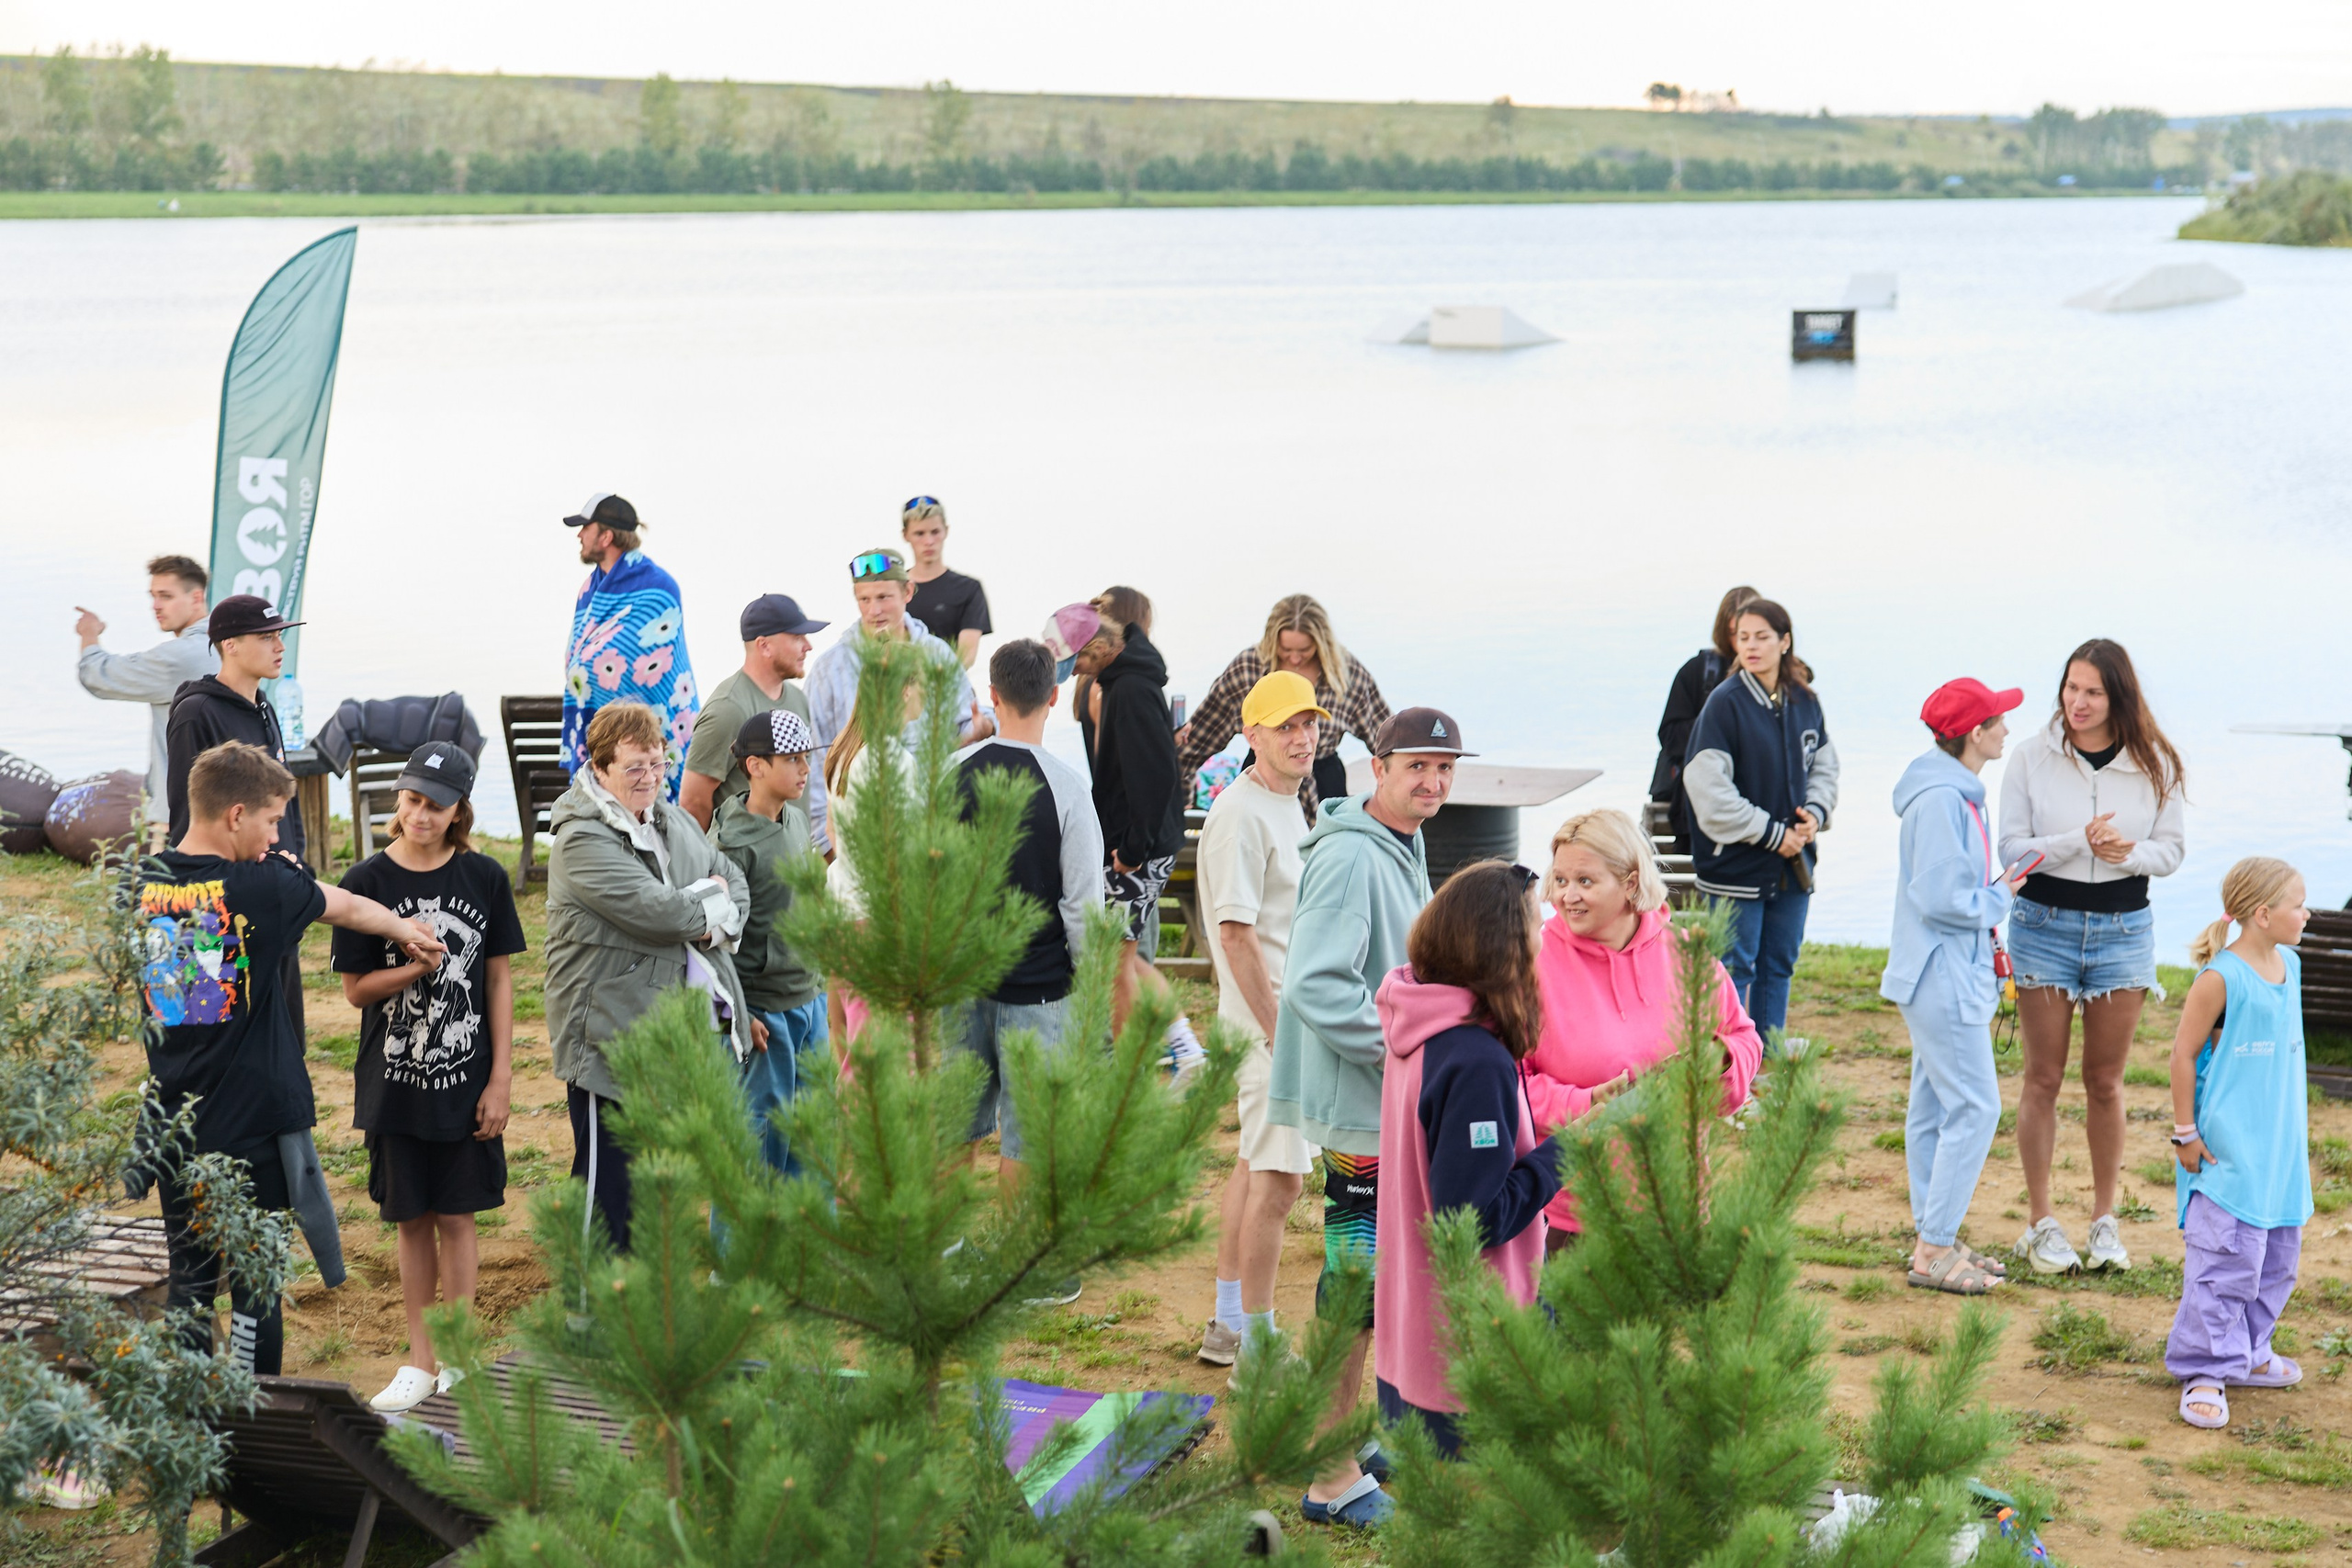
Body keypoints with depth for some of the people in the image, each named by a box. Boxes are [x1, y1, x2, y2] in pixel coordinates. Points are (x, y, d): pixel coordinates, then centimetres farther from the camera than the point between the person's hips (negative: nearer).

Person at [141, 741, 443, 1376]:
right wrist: (409, 932, 25)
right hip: (253, 1121, -5)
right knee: (255, 1285, 4)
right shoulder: (263, 886, -13)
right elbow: (350, 908, 4)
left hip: (173, 1125, 5)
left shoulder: (140, 884, 0)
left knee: (190, 1280, 14)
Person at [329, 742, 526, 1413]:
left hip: (467, 1080, 0)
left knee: (456, 1216, 5)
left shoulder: (483, 879, -3)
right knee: (412, 1220, 9)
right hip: (395, 1081, 0)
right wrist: (414, 967, -22)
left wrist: (501, 1077, -1)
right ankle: (421, 1360, 20)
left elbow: (499, 980, 2)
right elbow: (355, 989, -3)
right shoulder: (368, 882, -6)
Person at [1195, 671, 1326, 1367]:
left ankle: (1229, 1325, 24)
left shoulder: (1289, 806, 14)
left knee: (1255, 1163, 15)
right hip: (1267, 1018, -10)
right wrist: (1280, 1033, -22)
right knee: (1278, 1175, -9)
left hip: (1289, 1014, 10)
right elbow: (1237, 931, -21)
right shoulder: (1241, 814, -17)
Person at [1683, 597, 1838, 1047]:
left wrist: (1814, 815, -4)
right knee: (1737, 968, 0)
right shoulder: (1725, 703, -13)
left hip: (1793, 862, 6)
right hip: (1737, 863, -6)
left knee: (1779, 965, 13)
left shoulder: (1805, 702, 5)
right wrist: (1772, 834, -15)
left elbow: (1824, 766, 17)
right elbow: (1710, 790, -17)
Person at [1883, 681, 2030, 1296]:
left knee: (1936, 1106, 14)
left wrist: (1986, 942, 9)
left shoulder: (1959, 793, 12)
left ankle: (1934, 1240, 20)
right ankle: (1934, 1251, -5)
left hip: (1952, 974, 11)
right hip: (1944, 976, -11)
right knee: (1975, 1107, -9)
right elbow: (1941, 898, -23)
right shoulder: (1940, 800, -20)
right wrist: (1999, 901, -8)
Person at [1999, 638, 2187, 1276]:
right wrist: (2081, 843, -23)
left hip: (2123, 930, 1)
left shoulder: (2155, 764, -2)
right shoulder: (2032, 757, -6)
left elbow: (2170, 852, 3)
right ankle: (2040, 1222, 12)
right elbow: (2013, 847, -8)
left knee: (2105, 1082, 9)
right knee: (2043, 1079, 4)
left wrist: (2128, 853, -19)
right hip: (2044, 924, -1)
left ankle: (2105, 1220, 21)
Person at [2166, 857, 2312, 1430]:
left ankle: (2247, 1352, 26)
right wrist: (2185, 1134, -10)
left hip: (2280, 1144, 8)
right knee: (2225, 1256, -9)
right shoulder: (2220, 978, -16)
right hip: (2229, 1147, -8)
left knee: (2277, 1252, 13)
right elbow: (2183, 1052, -12)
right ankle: (2205, 1371, -4)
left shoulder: (2289, 965, 8)